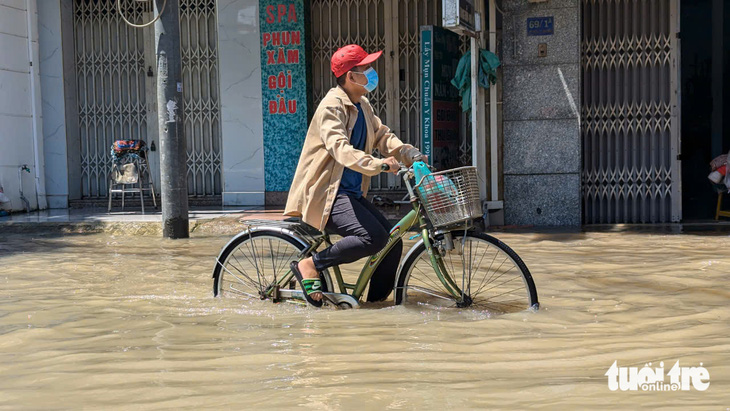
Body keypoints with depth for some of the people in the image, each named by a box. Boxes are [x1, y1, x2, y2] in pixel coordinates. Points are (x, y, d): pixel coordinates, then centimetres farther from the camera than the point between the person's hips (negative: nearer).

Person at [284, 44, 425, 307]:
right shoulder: (332, 106, -15)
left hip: (351, 193, 9)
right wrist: (379, 164, -44)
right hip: (326, 194, -9)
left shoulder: (362, 106, 14)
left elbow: (383, 136, 12)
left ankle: (376, 304, 11)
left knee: (393, 242, -2)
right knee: (374, 238, -26)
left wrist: (411, 154, -7)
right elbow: (340, 149, -30)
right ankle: (309, 266, -11)